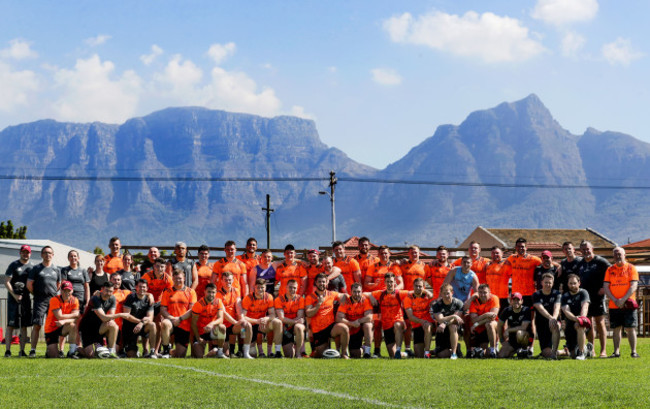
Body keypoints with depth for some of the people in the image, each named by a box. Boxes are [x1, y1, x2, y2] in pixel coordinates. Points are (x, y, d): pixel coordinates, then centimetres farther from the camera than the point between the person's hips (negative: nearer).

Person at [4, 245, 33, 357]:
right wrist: (14, 295, -14)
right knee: (11, 325, -6)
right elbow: (6, 282, -4)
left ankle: (22, 350, 8)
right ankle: (8, 350, -4)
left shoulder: (32, 267, 12)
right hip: (13, 298, -4)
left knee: (24, 326, 4)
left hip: (26, 298, 4)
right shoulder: (13, 265, 0)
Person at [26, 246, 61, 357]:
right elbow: (29, 284, 4)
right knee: (36, 325, -10)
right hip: (40, 301, -3)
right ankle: (33, 350, -11)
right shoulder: (36, 269, 6)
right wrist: (36, 294, 7)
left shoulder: (56, 270, 15)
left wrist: (54, 294, 13)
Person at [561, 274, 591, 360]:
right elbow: (566, 311, -11)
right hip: (569, 324, 3)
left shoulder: (583, 293, 1)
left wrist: (582, 317, -40)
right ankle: (586, 348, 35)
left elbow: (585, 306, -18)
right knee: (573, 355, -1)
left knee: (579, 325, -41)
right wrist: (575, 318, -34)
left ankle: (581, 353, -31)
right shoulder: (565, 296, 6)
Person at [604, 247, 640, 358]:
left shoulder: (631, 268, 3)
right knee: (616, 328, 4)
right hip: (614, 306, 3)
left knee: (630, 328, -5)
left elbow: (633, 286, -6)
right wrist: (615, 300, -9)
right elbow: (606, 287, 5)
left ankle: (633, 351, -3)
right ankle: (616, 351, 7)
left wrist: (623, 299, -16)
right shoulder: (610, 270, 11)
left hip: (628, 304, -3)